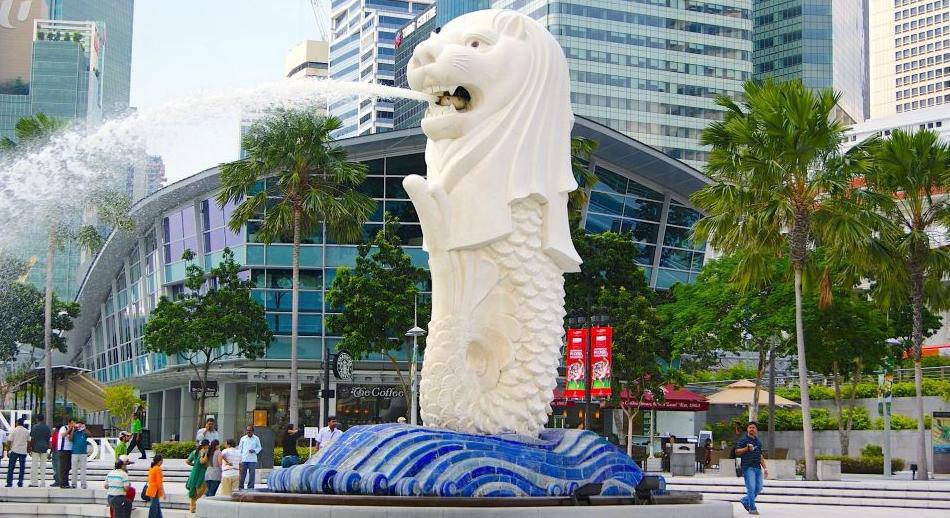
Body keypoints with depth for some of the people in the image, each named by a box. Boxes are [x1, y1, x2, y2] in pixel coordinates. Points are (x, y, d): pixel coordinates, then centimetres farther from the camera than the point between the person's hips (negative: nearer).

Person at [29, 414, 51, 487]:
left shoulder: (35, 427, -5)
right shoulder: (47, 427, 6)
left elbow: (32, 439, -8)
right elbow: (48, 439, 11)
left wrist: (30, 448, -2)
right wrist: (48, 447, 20)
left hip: (36, 448, -4)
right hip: (44, 448, 4)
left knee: (34, 465, 0)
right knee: (43, 466, 5)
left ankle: (34, 482, -3)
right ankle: (43, 483, 3)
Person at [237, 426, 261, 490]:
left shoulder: (256, 438, 7)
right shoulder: (243, 438, 9)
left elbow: (259, 447, 11)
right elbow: (240, 448, 10)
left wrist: (254, 450, -10)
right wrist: (239, 458, 2)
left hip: (252, 460, -1)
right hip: (244, 459, 1)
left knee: (251, 474, -1)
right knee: (242, 474, 0)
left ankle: (250, 487, 6)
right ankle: (240, 487, 5)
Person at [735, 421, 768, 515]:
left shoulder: (758, 442, 18)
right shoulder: (743, 440, -1)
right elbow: (737, 451, -7)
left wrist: (765, 468, 17)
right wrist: (747, 448, -20)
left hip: (757, 468, 7)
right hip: (748, 467, -7)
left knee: (759, 488, 7)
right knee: (751, 488, -9)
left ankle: (745, 500, 26)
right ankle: (752, 508, -4)